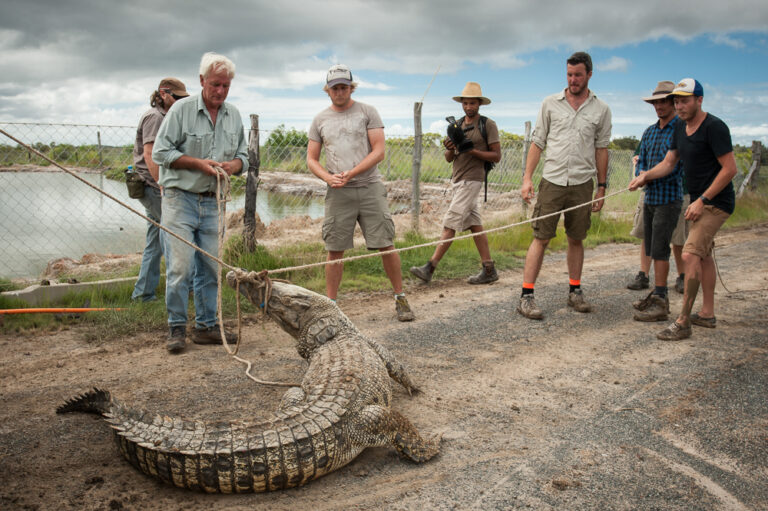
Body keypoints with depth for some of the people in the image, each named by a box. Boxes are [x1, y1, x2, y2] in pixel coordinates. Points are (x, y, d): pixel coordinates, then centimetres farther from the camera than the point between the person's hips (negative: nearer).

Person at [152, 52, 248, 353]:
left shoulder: (234, 115, 12)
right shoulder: (182, 109, -4)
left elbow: (242, 156, 16)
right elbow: (161, 152, -6)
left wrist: (233, 165, -7)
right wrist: (199, 163, -15)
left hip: (213, 202, 5)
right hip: (180, 197, -5)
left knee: (211, 268, 6)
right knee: (180, 266, -9)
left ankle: (206, 327, 17)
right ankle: (177, 328, 3)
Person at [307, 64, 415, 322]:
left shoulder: (367, 112, 5)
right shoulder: (320, 119, 13)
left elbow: (379, 151, -3)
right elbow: (311, 159, 13)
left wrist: (351, 173, -14)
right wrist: (328, 177, -8)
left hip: (370, 187, -1)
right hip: (337, 193, 2)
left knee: (386, 246, -2)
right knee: (334, 250, 2)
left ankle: (400, 298, 11)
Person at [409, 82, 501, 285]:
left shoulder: (488, 125, -4)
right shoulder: (457, 125, 14)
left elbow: (496, 156, -7)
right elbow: (448, 159, 13)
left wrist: (472, 151, -18)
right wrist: (450, 149, -10)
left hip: (471, 180, -7)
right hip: (457, 179, 7)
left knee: (450, 223, -11)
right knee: (474, 225, 8)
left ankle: (430, 268, -13)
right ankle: (489, 270, 12)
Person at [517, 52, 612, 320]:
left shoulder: (600, 109, 7)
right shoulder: (550, 103, 5)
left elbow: (601, 149, 10)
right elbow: (538, 142, 5)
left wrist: (601, 187, 8)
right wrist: (527, 178, -3)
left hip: (582, 184, 1)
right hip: (552, 180, -1)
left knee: (576, 239, 9)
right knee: (541, 238, -5)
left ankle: (575, 291, 22)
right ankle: (526, 296, -4)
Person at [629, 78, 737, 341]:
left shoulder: (714, 127, -17)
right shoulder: (681, 128, 9)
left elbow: (730, 168, -19)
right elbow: (668, 163, 12)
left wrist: (702, 200, -21)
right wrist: (645, 176, -7)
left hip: (716, 202, -10)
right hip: (700, 201, 10)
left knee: (690, 255, -18)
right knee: (703, 254, 16)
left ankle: (682, 322, -14)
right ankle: (707, 314, 29)